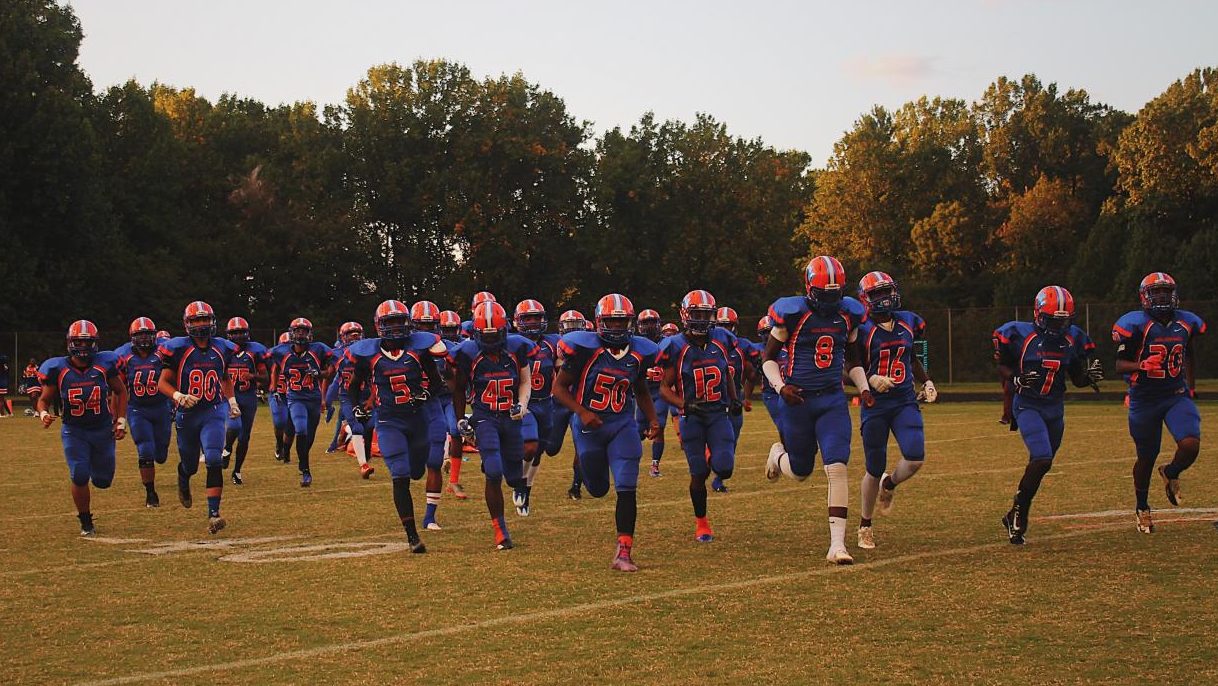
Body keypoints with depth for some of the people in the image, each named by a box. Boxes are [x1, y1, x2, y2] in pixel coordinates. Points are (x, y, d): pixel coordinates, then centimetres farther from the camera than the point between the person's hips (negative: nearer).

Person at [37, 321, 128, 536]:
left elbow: (120, 392, 6)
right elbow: (44, 399, 1)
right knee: (79, 477, -13)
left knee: (103, 481, 8)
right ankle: (86, 522, 8)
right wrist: (43, 414, -21)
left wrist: (121, 420, 0)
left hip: (103, 429, 1)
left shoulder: (105, 364, -9)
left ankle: (93, 466, 47)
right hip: (74, 431, -1)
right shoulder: (57, 369, -10)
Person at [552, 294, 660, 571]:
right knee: (598, 489, 14)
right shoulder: (585, 348, -15)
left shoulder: (639, 352, -1)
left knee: (627, 488, -12)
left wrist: (652, 419, 4)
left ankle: (624, 552, -9)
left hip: (623, 425, 2)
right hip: (589, 425, -2)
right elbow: (559, 387, -9)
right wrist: (582, 412, -23)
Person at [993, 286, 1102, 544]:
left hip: (1055, 409, 5)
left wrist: (1090, 375, -12)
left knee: (1040, 464, 13)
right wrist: (1017, 379, -20)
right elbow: (1002, 367, 0)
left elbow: (1077, 379, 10)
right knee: (1042, 459, -22)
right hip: (1028, 406, -5)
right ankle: (1018, 516, -7)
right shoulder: (1020, 335, -12)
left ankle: (1015, 516, 32)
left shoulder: (1073, 339, 0)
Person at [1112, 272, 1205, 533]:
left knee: (1190, 445, -19)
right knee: (1146, 458, 9)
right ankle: (1142, 508, 33)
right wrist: (1142, 366, -31)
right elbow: (1120, 365, -12)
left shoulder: (1186, 323, 2)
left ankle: (1171, 473, 16)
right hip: (1145, 399, -3)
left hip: (1177, 395, 3)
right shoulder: (1136, 324, -12)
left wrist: (1191, 387, 20)